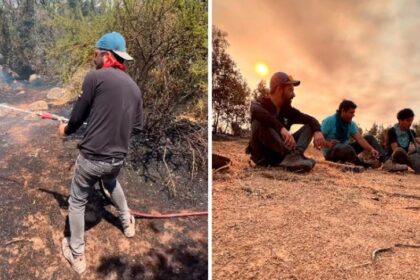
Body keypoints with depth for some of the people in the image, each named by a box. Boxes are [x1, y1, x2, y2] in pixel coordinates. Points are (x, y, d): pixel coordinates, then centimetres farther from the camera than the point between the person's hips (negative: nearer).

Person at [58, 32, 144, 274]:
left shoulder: (95, 77, -12)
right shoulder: (134, 86, 5)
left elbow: (79, 115, -5)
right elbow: (137, 127, 8)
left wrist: (67, 129, 16)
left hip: (92, 156, -5)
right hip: (118, 158, 5)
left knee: (77, 202, 16)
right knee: (111, 183, 37)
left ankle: (77, 255, 25)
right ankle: (128, 223, 47)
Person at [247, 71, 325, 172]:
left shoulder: (288, 110, 8)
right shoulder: (261, 103, -9)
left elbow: (310, 119, 7)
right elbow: (256, 111, -34)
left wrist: (317, 131, -18)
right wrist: (282, 129, -46)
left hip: (281, 155, 6)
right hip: (263, 156, -5)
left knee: (309, 126, -2)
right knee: (260, 122, -29)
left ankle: (294, 156, -31)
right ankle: (292, 155, -41)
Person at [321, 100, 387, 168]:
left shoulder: (351, 124, 2)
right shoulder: (329, 121, -14)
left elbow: (359, 139, -11)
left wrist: (371, 149, -27)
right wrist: (328, 144, -33)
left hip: (346, 150, 7)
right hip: (330, 152, -7)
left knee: (369, 138, -1)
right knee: (347, 148, -40)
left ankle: (383, 159, -22)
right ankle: (365, 166, -21)